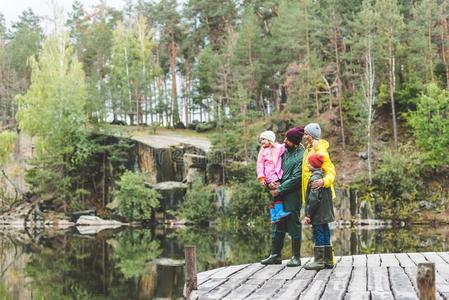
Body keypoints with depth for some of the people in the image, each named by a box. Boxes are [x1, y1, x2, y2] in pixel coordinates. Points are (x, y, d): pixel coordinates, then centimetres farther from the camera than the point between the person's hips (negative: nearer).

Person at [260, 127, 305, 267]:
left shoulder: (301, 156, -11)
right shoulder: (285, 151, 11)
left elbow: (296, 178, -16)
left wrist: (279, 189, -14)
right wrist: (271, 182, -2)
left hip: (293, 195, -7)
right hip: (280, 194, 7)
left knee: (293, 225, -2)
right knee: (277, 224, 9)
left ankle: (296, 257, 7)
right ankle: (275, 255, 17)